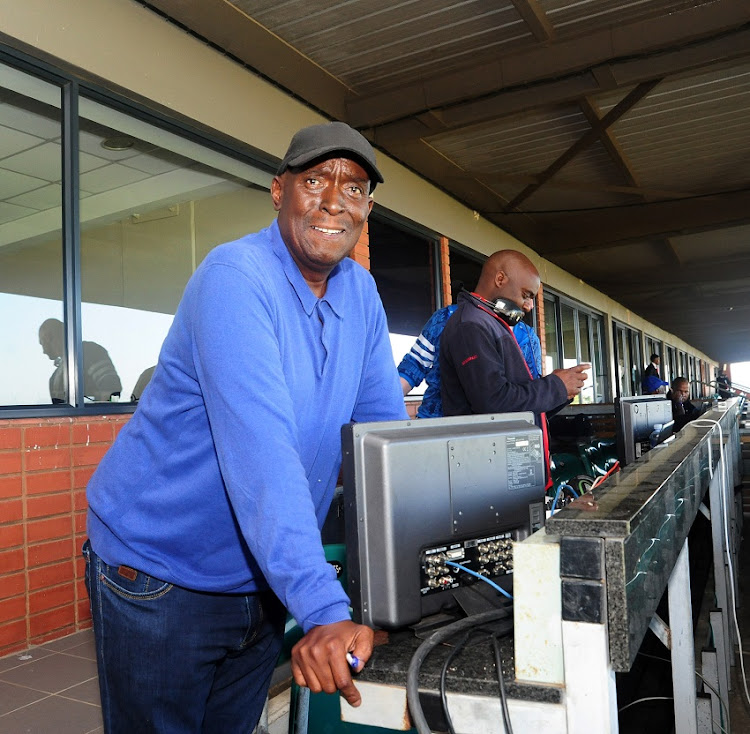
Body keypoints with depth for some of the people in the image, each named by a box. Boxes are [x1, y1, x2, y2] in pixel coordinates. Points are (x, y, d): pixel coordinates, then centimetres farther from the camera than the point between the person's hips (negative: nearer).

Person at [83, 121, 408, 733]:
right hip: (159, 575, -6)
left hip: (264, 579, 7)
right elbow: (261, 452, -33)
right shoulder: (236, 277, -23)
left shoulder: (361, 292, 0)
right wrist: (325, 611, -38)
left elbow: (386, 426, 4)